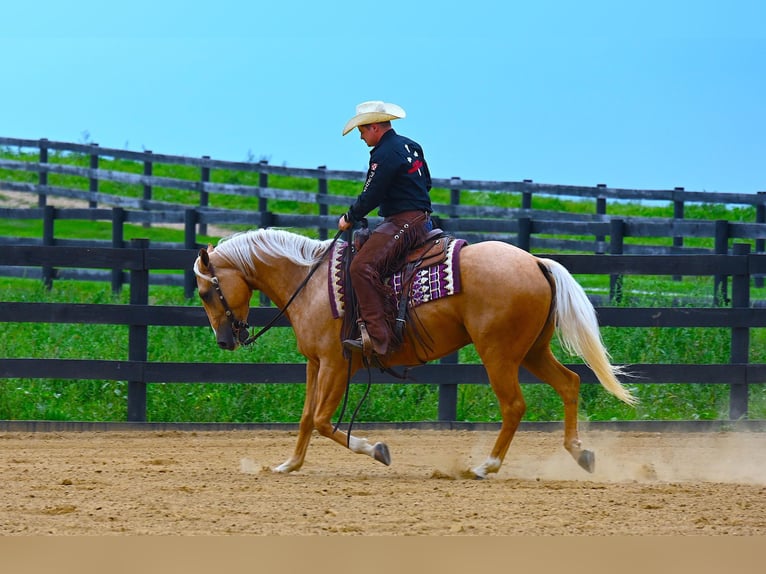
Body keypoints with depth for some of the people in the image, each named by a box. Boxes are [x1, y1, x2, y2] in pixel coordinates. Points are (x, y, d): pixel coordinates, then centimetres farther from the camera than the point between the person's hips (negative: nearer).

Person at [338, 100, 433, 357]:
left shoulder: (384, 155, -14)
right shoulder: (411, 146, 17)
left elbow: (370, 196, -14)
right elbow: (426, 182, 27)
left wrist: (349, 218, 1)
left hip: (403, 223, -11)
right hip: (421, 218, 11)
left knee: (363, 266, -24)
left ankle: (378, 337, -35)